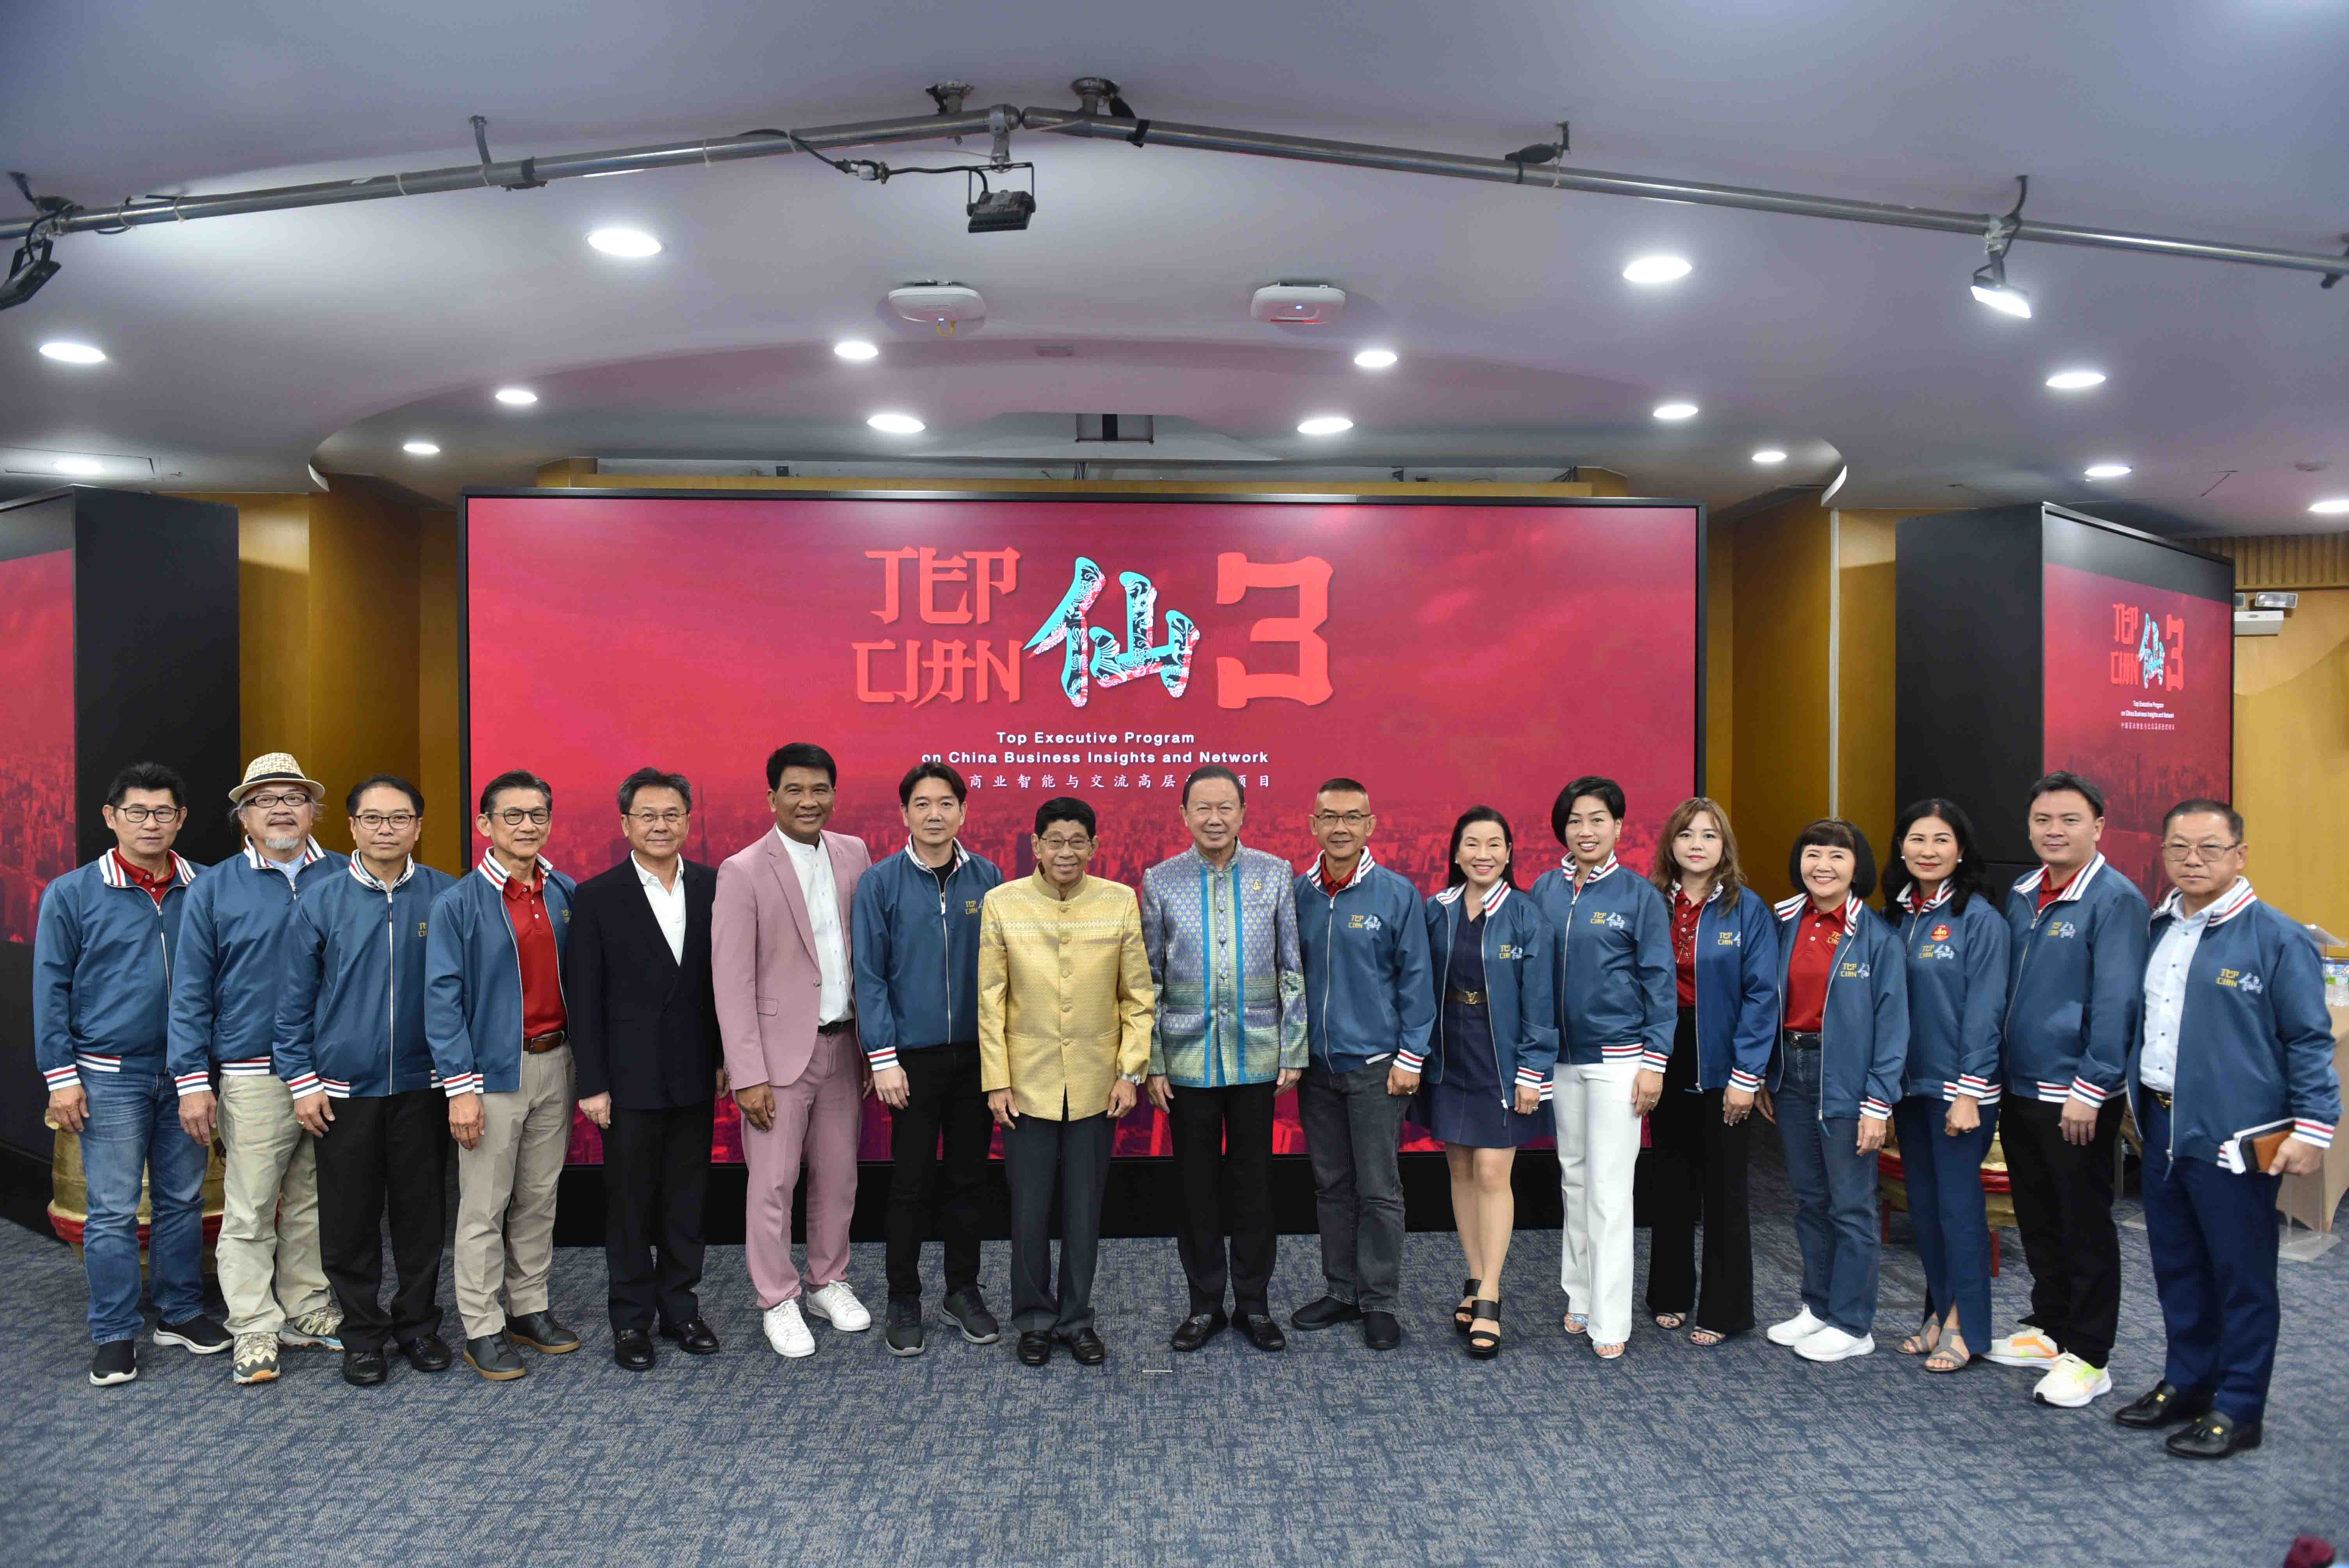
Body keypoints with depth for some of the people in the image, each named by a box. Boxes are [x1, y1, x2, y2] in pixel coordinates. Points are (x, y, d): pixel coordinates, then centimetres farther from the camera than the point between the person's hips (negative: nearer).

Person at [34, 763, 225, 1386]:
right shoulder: (71, 895, -3)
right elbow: (51, 990, -1)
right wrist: (61, 1077, -5)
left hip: (188, 1073, 2)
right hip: (110, 1076, -2)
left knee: (183, 1200, 11)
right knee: (113, 1210, 2)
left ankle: (180, 1312, 25)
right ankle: (115, 1336, 14)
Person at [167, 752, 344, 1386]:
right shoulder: (215, 889, 2)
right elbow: (190, 991, 1)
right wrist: (192, 1080, -4)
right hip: (254, 1078, -2)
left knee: (312, 1203, 12)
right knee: (249, 1212, 1)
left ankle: (306, 1311, 24)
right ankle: (254, 1330, 12)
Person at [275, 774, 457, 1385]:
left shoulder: (445, 896, -1)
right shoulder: (320, 901, -1)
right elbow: (294, 1000, 3)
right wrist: (301, 1081, -1)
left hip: (422, 1084, 0)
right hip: (344, 1088, 0)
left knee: (422, 1210, 9)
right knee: (350, 1218, 7)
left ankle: (417, 1323, 26)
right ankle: (362, 1332, 23)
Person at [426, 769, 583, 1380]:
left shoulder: (566, 894, 5)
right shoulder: (458, 904, -8)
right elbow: (443, 999, -9)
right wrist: (461, 1086, -14)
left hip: (555, 1064, 5)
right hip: (494, 1071, -4)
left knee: (540, 1197, 15)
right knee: (484, 1208, 3)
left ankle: (530, 1308, 28)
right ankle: (482, 1329, 15)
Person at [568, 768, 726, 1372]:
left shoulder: (714, 887, 2)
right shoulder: (598, 897, -5)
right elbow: (584, 999, -5)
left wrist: (729, 1056, 4)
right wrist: (592, 1084, -7)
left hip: (695, 1074, 2)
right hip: (631, 1077, -2)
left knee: (686, 1197, 13)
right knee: (629, 1202, 8)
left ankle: (679, 1306, 27)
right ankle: (631, 1319, 22)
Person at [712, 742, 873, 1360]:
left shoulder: (854, 855, 3)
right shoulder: (743, 873, -10)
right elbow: (732, 982, -11)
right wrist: (748, 1075, -14)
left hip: (843, 1045, 4)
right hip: (782, 1049, -4)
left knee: (838, 1176, 14)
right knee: (773, 1183, 4)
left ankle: (829, 1283, 32)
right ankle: (779, 1302, 21)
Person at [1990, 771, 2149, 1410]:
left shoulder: (2115, 900, -13)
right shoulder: (2022, 896, 9)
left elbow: (2116, 1002, -17)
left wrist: (2091, 1087, -19)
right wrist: (1996, 1074, 13)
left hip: (2076, 1098, -7)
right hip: (2019, 1089, 7)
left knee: (2085, 1227, 4)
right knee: (2037, 1220, 18)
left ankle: (2088, 1356, 15)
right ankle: (2049, 1327, 33)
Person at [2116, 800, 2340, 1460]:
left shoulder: (2276, 937, -9)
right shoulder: (2157, 931, 10)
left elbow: (2309, 1040, -9)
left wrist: (2313, 1127, -13)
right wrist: (2136, 1099, 15)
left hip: (2235, 1134, -6)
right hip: (2161, 1127, 7)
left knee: (2241, 1276, 5)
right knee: (2176, 1266, 17)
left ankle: (2238, 1409, 18)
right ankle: (2187, 1384, 32)